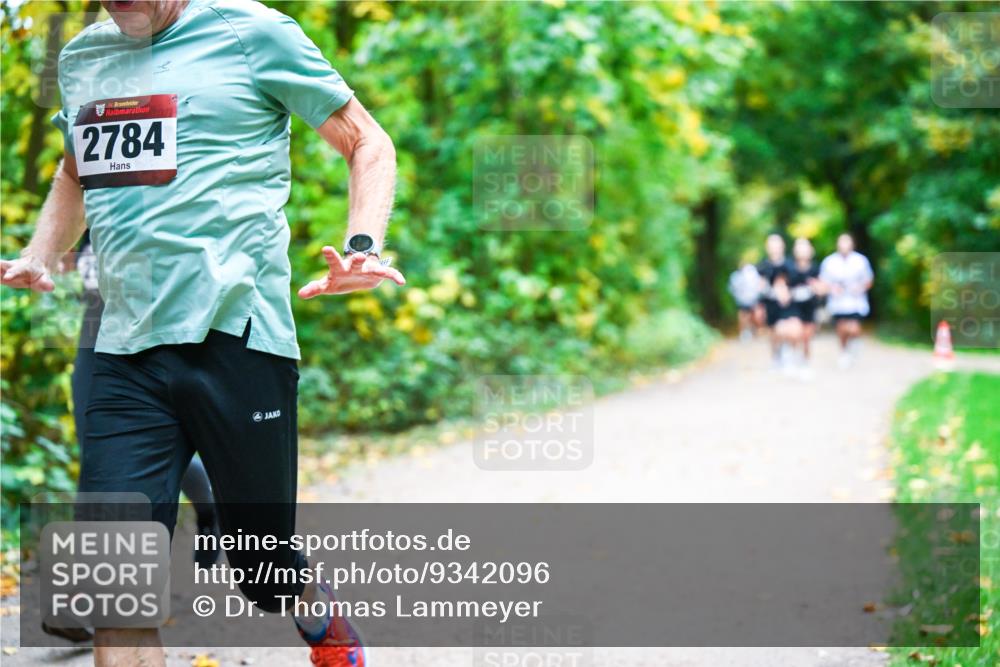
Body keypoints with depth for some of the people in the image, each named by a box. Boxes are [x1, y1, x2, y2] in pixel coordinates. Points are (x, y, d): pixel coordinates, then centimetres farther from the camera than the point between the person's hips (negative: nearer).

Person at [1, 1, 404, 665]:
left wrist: (361, 251, -9)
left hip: (236, 338, -4)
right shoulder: (82, 57, 16)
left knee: (267, 571, 8)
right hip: (125, 354, 4)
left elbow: (368, 142, 7)